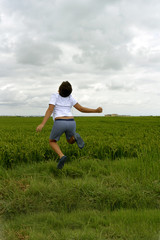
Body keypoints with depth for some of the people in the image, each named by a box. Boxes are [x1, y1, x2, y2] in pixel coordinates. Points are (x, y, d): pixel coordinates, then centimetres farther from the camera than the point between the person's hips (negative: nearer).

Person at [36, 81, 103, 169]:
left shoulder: (54, 96, 3)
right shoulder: (70, 97, 13)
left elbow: (50, 110, -9)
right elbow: (81, 109, 7)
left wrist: (42, 124, -15)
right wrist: (96, 110, 14)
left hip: (59, 124, -3)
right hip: (71, 123, 4)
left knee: (52, 141, 22)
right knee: (70, 141, 29)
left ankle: (62, 156, -6)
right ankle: (75, 137, -9)